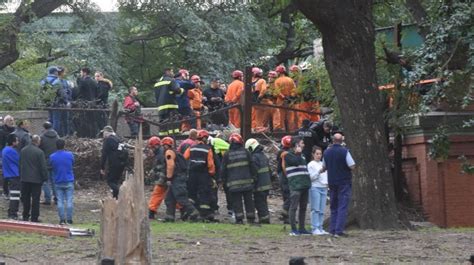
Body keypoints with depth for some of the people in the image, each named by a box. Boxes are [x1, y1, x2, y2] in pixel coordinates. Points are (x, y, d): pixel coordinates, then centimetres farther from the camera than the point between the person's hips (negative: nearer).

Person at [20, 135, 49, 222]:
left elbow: (20, 164, 12)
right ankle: (34, 218, 2)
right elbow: (43, 167, -13)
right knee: (35, 199, 1)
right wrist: (45, 178, -3)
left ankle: (25, 216, 19)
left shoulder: (23, 150, 4)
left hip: (24, 179, 5)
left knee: (25, 198, 14)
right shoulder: (39, 152, -15)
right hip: (36, 179, -5)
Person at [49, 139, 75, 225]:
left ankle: (62, 219, 3)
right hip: (69, 182, -1)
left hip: (58, 182, 1)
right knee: (69, 201, 4)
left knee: (60, 201, 5)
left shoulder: (52, 157, -7)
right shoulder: (69, 155, -7)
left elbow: (51, 166, 6)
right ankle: (69, 219, 3)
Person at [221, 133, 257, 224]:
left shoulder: (227, 155, 0)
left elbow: (223, 170, 3)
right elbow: (253, 167, 6)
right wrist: (254, 178, 15)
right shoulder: (245, 152, 4)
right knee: (249, 201, 8)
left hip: (234, 183, -2)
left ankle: (239, 219, -6)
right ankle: (251, 219, 9)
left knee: (237, 202, 1)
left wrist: (224, 181, 14)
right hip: (247, 181, 2)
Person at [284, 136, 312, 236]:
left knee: (303, 208, 10)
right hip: (295, 185, -8)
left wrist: (308, 182, 18)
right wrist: (298, 153, -10)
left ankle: (301, 228, 16)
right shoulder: (288, 155, -3)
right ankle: (293, 229, -7)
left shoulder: (301, 156, 22)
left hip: (304, 185, 8)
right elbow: (296, 162, -22)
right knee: (294, 207, -7)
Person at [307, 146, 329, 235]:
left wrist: (328, 182, 7)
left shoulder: (323, 164, 19)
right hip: (315, 187, -6)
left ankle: (320, 228, 5)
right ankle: (315, 229, -10)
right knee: (316, 209, -9)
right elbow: (311, 177, -7)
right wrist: (319, 171, -17)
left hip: (324, 188, 6)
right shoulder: (311, 164, 1)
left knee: (322, 210, 3)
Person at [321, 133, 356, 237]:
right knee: (343, 207, -5)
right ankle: (339, 230, -12)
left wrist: (322, 170, 38)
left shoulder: (327, 152, 3)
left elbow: (324, 167, 16)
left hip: (332, 182, 5)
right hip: (344, 182, -5)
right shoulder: (344, 151, -13)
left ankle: (332, 229, 12)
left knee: (334, 207, 15)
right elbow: (352, 166, -14)